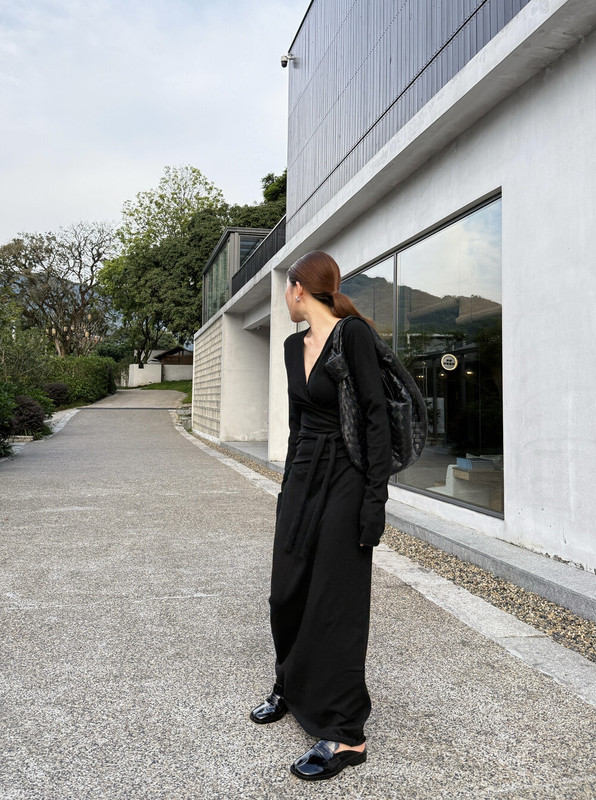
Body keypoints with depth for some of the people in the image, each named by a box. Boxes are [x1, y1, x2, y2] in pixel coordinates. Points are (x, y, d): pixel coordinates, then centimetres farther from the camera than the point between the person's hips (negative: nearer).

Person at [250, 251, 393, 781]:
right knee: (288, 589, 14)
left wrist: (376, 497, -21)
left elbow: (377, 416, -18)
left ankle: (346, 734, 10)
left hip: (344, 478, -8)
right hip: (303, 474, 8)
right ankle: (291, 688, 37)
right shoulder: (294, 345, 10)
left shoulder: (353, 333, -14)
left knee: (335, 599, -3)